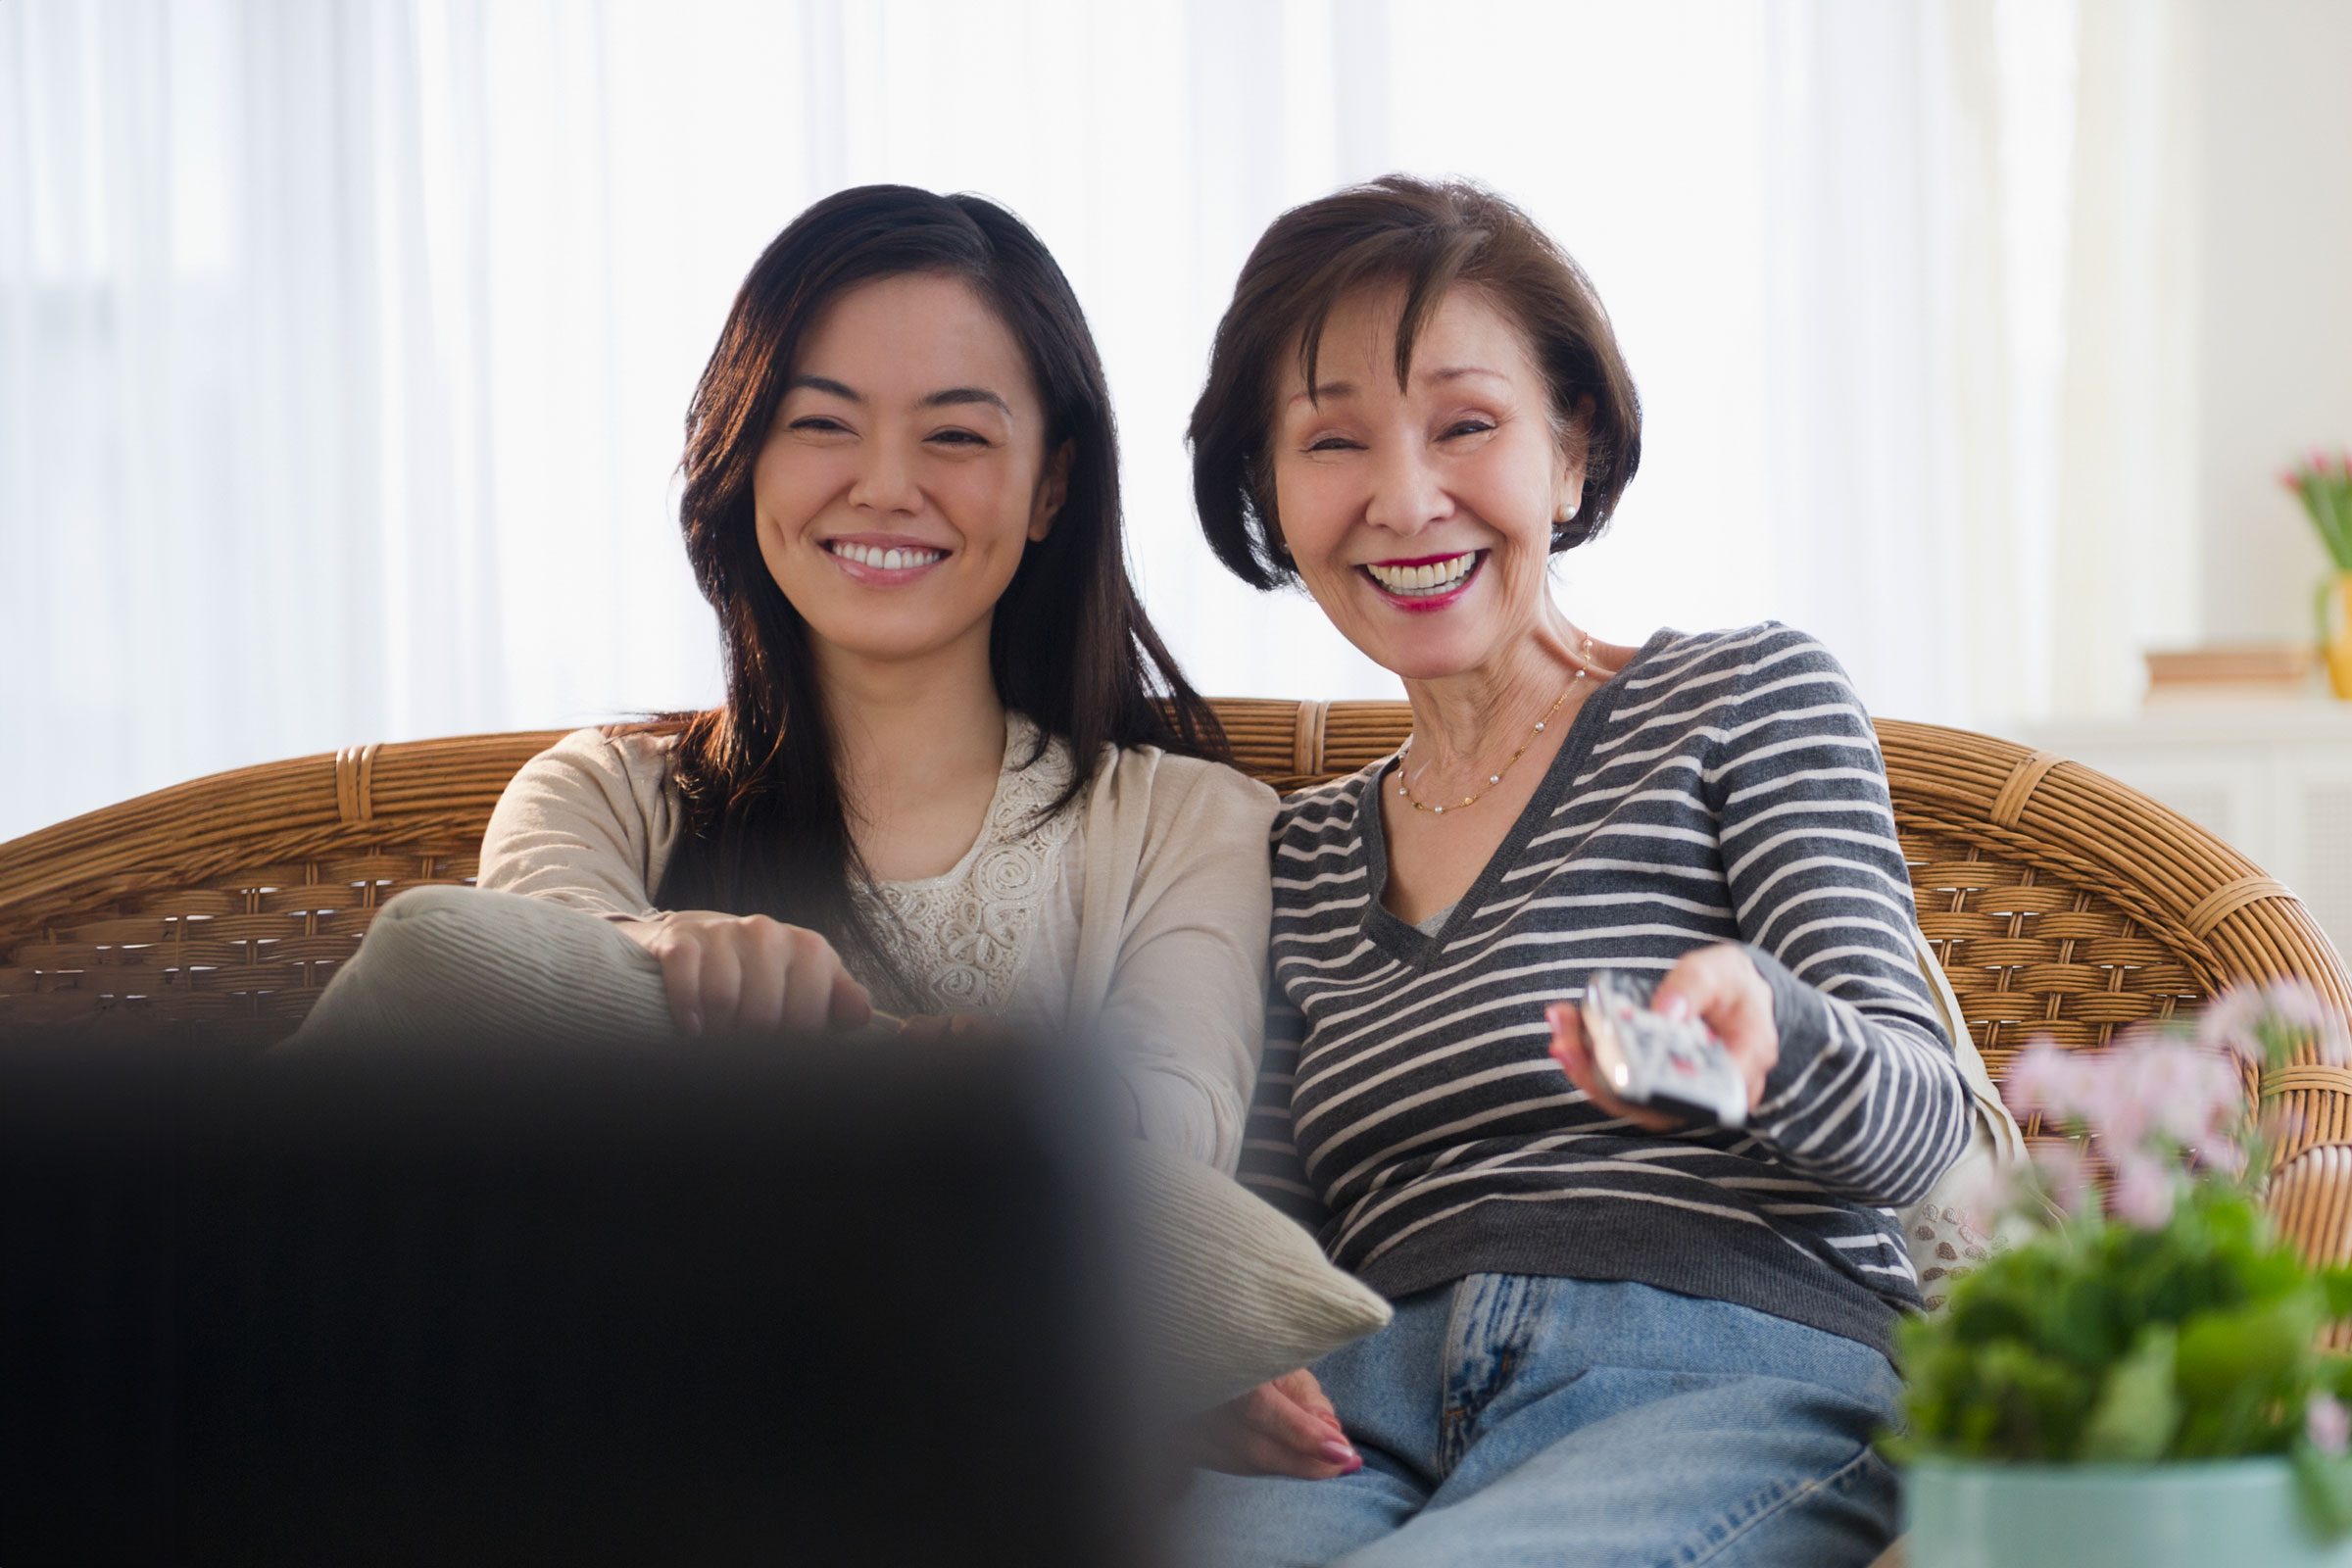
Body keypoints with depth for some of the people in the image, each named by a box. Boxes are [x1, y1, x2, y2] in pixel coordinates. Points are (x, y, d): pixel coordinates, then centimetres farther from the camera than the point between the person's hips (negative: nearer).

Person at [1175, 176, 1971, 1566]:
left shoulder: (1749, 697, 9)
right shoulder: (1307, 853, 24)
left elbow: (1924, 1126, -4)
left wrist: (1757, 1029, -28)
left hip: (1733, 1385, -3)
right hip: (1382, 1395, 4)